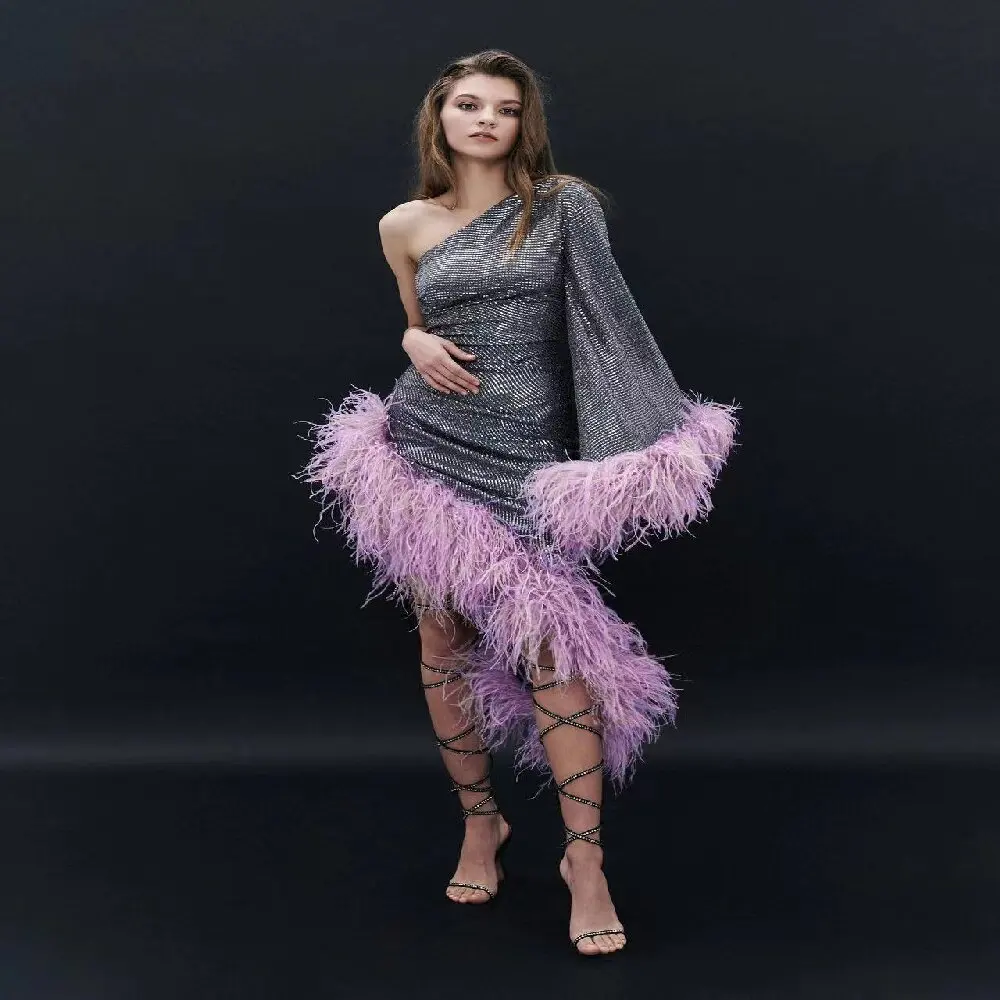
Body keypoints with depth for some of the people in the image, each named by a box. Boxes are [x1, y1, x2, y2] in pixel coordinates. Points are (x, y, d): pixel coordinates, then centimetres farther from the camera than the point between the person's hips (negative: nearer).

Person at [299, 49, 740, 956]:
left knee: (552, 646, -10)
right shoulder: (405, 225, 9)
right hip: (428, 443, 3)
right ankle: (480, 822, 26)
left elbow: (603, 319, -1)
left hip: (526, 455, -3)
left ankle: (585, 859, 0)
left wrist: (644, 442, -10)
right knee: (444, 641, 7)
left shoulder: (564, 206, 2)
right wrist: (416, 344, -1)